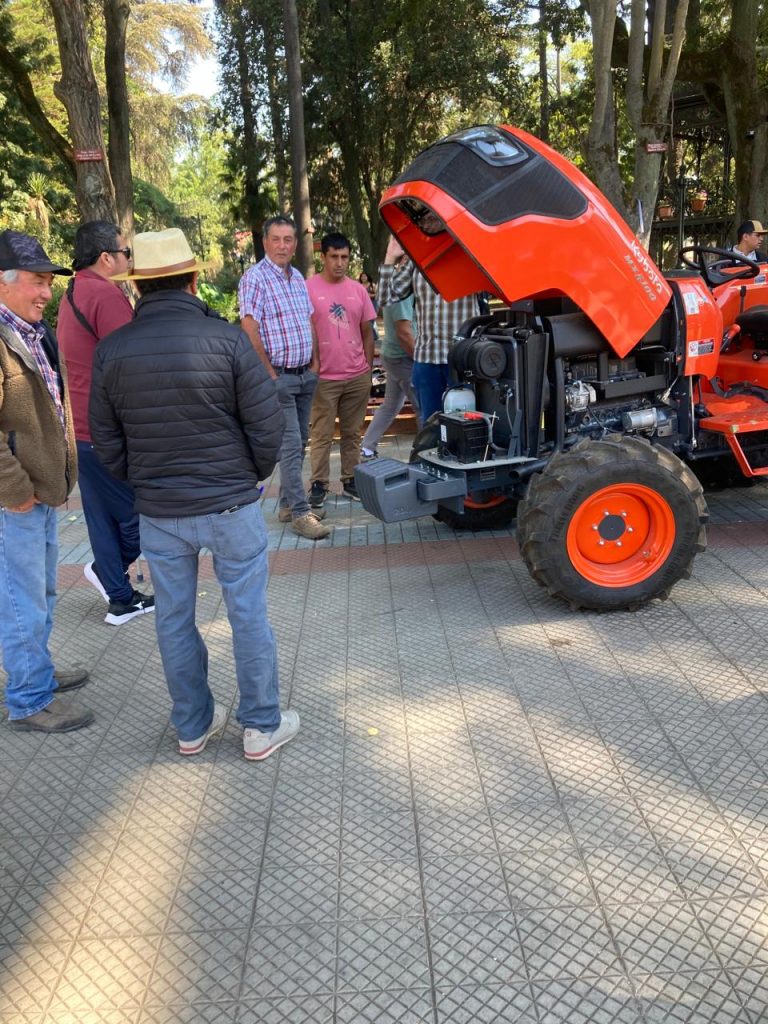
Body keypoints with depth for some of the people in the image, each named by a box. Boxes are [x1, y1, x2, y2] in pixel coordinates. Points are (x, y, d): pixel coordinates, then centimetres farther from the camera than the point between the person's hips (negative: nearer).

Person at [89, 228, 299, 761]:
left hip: (158, 512, 3)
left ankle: (192, 727, 31)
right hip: (231, 504, -3)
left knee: (174, 620, 16)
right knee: (249, 616, 10)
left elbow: (106, 441, 4)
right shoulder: (226, 338, -12)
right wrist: (254, 474, 7)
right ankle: (262, 726, 23)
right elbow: (267, 422, -10)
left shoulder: (111, 350, -3)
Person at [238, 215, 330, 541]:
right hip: (278, 377, -8)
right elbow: (249, 330, -17)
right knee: (290, 445, -8)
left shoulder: (298, 278, 13)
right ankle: (300, 514, -4)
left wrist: (313, 362, 11)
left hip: (305, 375, 8)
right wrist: (270, 373, -15)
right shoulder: (255, 278, -11)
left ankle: (288, 504, 23)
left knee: (299, 442, 13)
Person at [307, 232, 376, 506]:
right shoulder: (309, 289, -3)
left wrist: (368, 368, 11)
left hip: (358, 377, 4)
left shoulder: (358, 290, 10)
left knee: (352, 433, 10)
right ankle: (318, 484, 9)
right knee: (322, 435, 1)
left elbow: (367, 332, 15)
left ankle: (350, 480, 20)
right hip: (324, 378, -4)